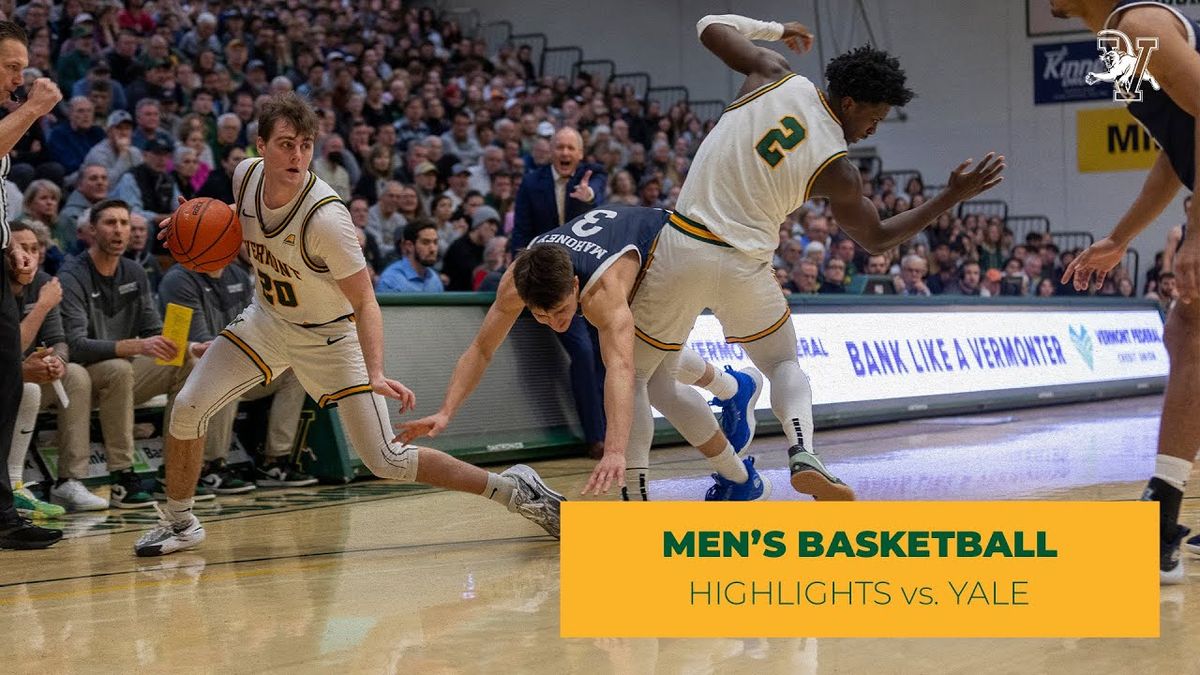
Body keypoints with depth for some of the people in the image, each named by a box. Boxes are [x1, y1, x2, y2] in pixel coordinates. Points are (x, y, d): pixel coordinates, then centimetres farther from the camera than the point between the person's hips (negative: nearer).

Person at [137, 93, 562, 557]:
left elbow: (364, 302, -28)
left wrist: (375, 373, -42)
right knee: (188, 408, -9)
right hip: (268, 319, 5)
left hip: (330, 336, -5)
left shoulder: (326, 216, -33)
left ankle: (514, 489, 5)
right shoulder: (246, 175, -15)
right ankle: (179, 522, 15)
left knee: (386, 461, -9)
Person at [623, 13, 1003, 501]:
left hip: (683, 246, 1)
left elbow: (710, 28, 12)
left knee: (633, 373, 11)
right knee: (784, 364, 23)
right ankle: (803, 454, -4)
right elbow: (875, 238, 10)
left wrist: (775, 29, 28)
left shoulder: (774, 74, -3)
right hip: (744, 264, -1)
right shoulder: (837, 169, -5)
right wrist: (952, 197, 8)